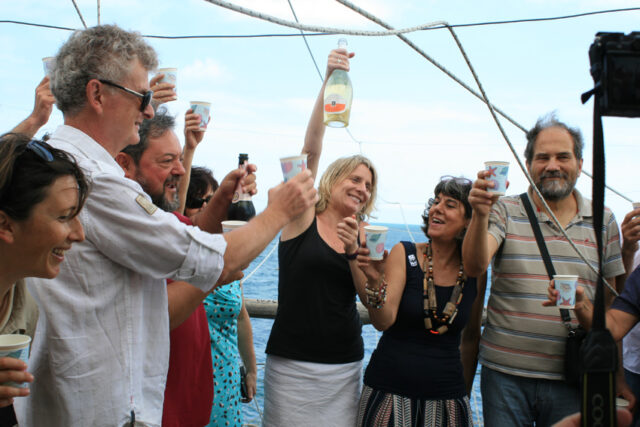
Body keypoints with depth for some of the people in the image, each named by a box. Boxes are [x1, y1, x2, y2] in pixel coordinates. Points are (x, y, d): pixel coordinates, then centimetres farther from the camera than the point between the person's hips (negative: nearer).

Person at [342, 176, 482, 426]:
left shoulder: (474, 273, -1)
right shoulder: (404, 253, -7)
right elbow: (383, 322, -16)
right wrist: (375, 281, -30)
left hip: (446, 396, 2)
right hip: (389, 389, -2)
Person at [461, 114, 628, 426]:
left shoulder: (603, 221, 7)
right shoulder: (505, 212, 0)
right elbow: (474, 267, -16)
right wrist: (480, 214, -33)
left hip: (573, 380, 2)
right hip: (505, 373, -1)